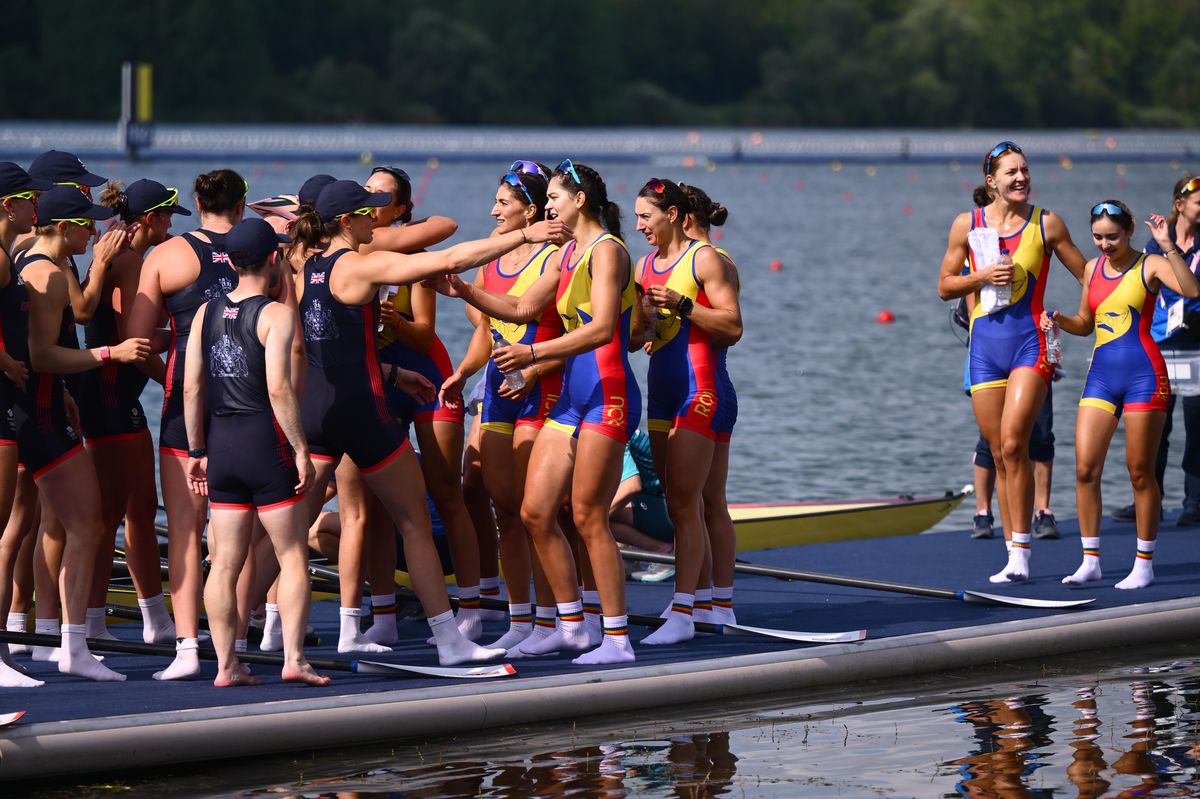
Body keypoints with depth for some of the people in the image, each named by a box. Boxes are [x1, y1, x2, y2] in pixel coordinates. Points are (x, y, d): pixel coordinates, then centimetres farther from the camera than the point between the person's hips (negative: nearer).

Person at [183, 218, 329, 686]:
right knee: (293, 557, 3)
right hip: (265, 440, -5)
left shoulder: (206, 313, 8)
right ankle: (293, 658, -4)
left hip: (221, 443, 5)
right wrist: (301, 449, -12)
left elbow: (191, 389, 6)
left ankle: (226, 666, 8)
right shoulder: (276, 314, -9)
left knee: (225, 563, 8)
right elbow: (279, 389, -17)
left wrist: (197, 451, 12)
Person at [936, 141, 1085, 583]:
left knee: (1013, 444, -17)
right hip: (985, 344, 3)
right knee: (1000, 454, 5)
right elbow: (945, 286, 10)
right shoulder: (967, 224, 5)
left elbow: (1088, 275, 8)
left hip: (1030, 342, -3)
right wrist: (982, 276, -7)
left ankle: (1020, 549, -14)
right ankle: (1014, 555, 11)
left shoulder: (1046, 223, 1)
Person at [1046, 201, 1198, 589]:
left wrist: (1168, 246, -27)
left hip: (1143, 375, -5)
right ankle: (1090, 560, 6)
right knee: (1085, 469, -3)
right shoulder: (1092, 268, 12)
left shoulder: (1150, 265, -4)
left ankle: (1144, 564, 9)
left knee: (1140, 472, 0)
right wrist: (1059, 320, 4)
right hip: (1101, 376, 5)